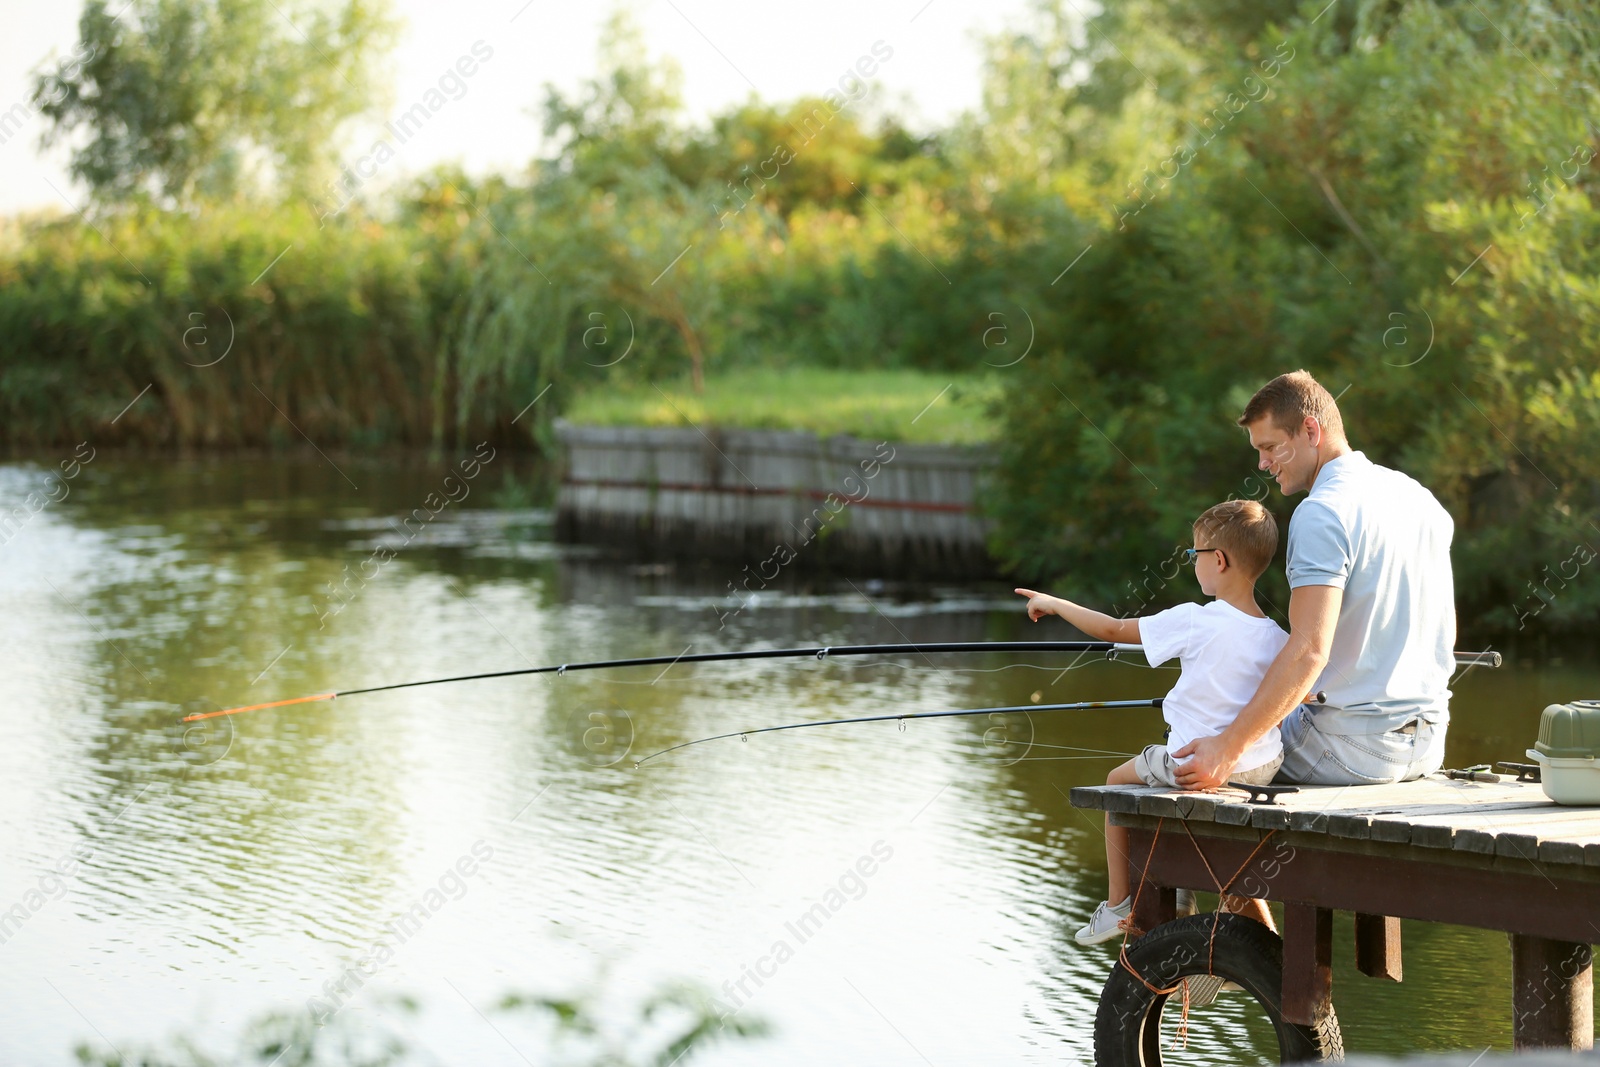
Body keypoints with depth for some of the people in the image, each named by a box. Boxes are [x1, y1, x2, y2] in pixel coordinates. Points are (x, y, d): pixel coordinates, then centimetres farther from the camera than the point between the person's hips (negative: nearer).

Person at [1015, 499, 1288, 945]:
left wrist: (1054, 604, 7)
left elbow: (1113, 630, -7)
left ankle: (1118, 903, 23)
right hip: (1263, 769, 5)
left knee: (1119, 780, 23)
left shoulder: (1195, 622, -15)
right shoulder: (1277, 638, -1)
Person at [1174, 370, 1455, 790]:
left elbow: (1310, 650, -27)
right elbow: (1443, 633, 19)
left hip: (1356, 745, -9)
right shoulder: (1421, 499, 11)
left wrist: (1229, 748, -31)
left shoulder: (1323, 512, -17)